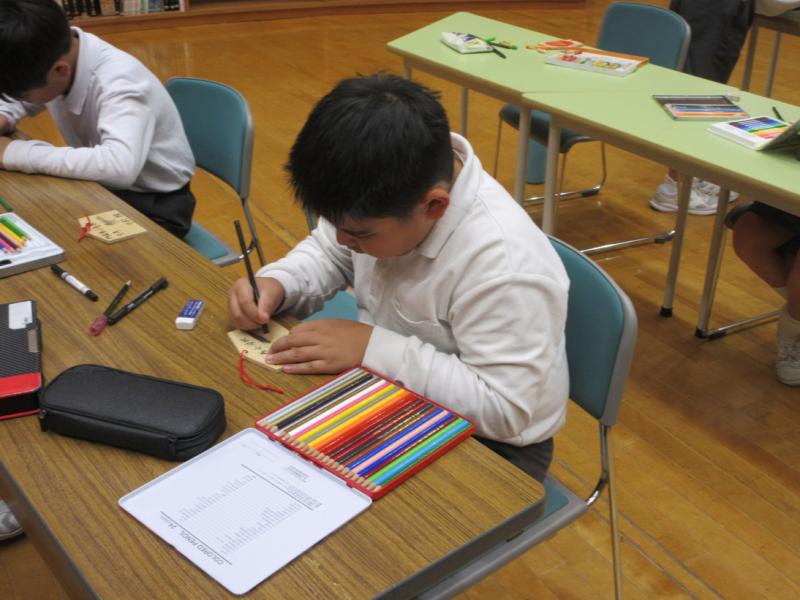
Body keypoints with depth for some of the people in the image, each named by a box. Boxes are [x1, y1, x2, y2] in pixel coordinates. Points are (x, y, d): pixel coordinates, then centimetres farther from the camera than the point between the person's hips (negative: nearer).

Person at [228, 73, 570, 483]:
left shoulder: (503, 266, -34)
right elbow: (329, 254, 7)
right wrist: (276, 283, -14)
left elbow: (504, 409, -30)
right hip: (393, 392, 7)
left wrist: (373, 347, -31)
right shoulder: (386, 193, -13)